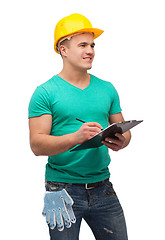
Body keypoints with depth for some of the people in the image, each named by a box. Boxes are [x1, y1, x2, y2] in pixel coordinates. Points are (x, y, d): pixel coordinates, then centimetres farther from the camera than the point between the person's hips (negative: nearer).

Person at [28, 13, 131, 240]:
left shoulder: (107, 89, 10)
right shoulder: (45, 93, -5)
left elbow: (123, 130, 13)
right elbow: (37, 144, -13)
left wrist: (121, 141, -11)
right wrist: (76, 137, -28)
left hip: (102, 188, 4)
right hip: (63, 190, -4)